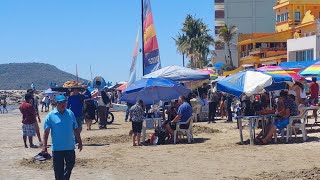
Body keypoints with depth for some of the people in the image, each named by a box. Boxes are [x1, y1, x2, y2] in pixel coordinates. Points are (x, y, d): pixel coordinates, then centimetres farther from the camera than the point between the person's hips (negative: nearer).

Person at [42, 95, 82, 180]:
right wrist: (44, 146, -11)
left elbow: (76, 129, 11)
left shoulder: (70, 113, 4)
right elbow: (46, 132, -6)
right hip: (57, 148, -3)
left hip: (70, 147, 3)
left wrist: (79, 141, 11)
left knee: (70, 164, 13)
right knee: (58, 169, 4)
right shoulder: (51, 115, -5)